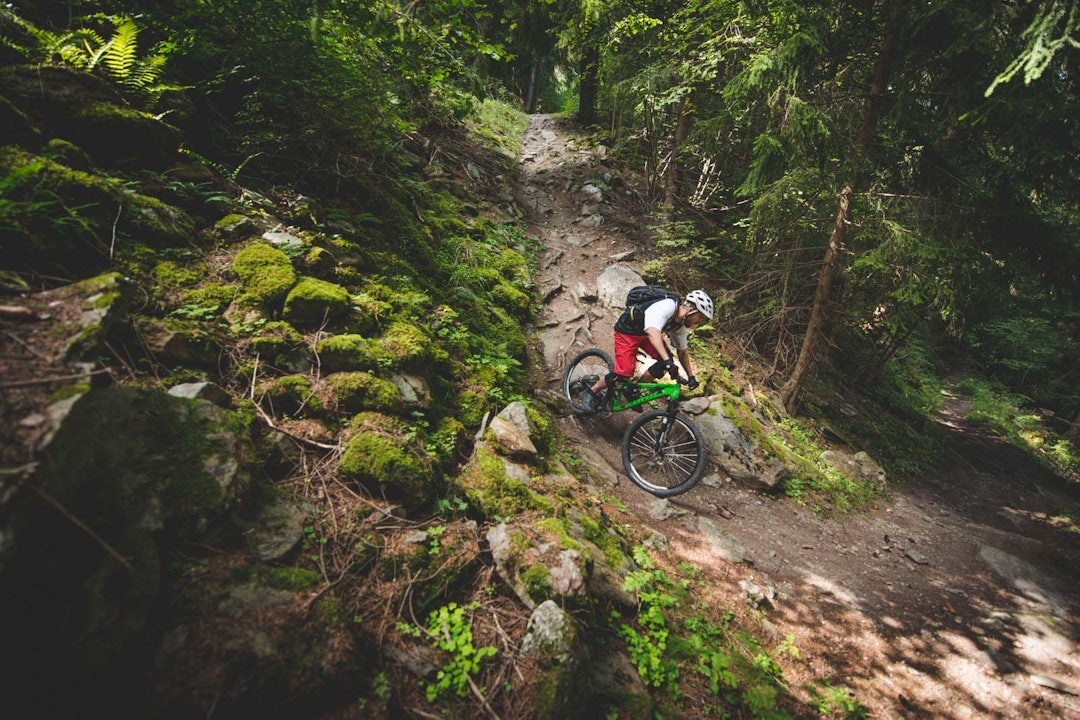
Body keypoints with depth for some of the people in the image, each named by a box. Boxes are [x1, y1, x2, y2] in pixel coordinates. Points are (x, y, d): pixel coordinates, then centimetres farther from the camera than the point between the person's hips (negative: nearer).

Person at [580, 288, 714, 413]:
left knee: (665, 363, -11)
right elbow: (653, 332, -49)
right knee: (624, 373, -16)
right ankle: (590, 393, 6)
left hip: (645, 333, 8)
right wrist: (668, 361, -57)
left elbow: (682, 351, 9)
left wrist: (691, 376, 7)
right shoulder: (667, 306, -33)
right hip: (627, 330, -8)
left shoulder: (681, 325, -6)